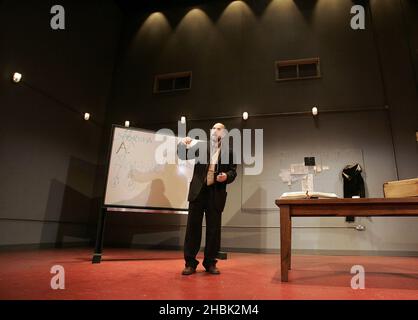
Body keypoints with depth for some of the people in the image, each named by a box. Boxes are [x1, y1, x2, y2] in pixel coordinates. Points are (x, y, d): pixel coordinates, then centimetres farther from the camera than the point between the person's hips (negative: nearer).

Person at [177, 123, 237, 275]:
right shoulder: (201, 146, 11)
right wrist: (183, 145, -15)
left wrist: (226, 176, -15)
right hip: (198, 191, 0)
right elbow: (184, 156, 5)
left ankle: (210, 263, 19)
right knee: (193, 227, 2)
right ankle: (190, 263, 12)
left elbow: (233, 172, 7)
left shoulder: (228, 151, 10)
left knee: (214, 229, 5)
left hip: (216, 194, 0)